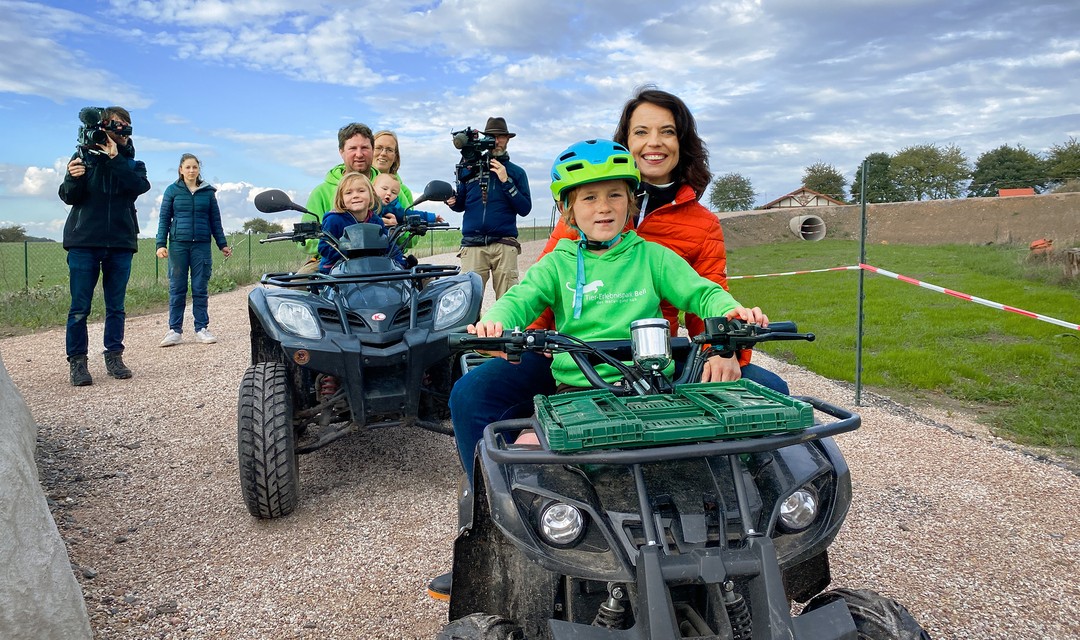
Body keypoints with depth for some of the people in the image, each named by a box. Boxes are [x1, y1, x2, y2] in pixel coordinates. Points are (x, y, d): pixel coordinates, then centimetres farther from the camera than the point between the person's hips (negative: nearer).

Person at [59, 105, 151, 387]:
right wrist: (73, 178, -21)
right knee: (80, 307, -2)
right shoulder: (85, 156, 6)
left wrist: (115, 159, -18)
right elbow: (69, 197, 0)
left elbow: (141, 185, -10)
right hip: (84, 242, -2)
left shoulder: (133, 163, 11)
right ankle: (77, 361, 4)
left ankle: (114, 357, 14)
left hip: (121, 243, 2)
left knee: (116, 306, 7)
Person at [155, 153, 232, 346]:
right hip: (178, 244, -1)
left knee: (200, 289, 3)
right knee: (177, 289, 1)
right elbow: (164, 218, 5)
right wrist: (161, 244, -4)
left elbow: (215, 220, 13)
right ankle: (175, 330, 6)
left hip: (202, 245, 1)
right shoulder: (172, 190, 6)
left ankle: (201, 329, 9)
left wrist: (222, 244, 10)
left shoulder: (208, 191, 9)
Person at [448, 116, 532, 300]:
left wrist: (505, 181, -6)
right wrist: (453, 202, -1)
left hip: (505, 245, -1)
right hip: (472, 245, 1)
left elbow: (525, 209, 3)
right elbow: (461, 204, 22)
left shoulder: (516, 172, 14)